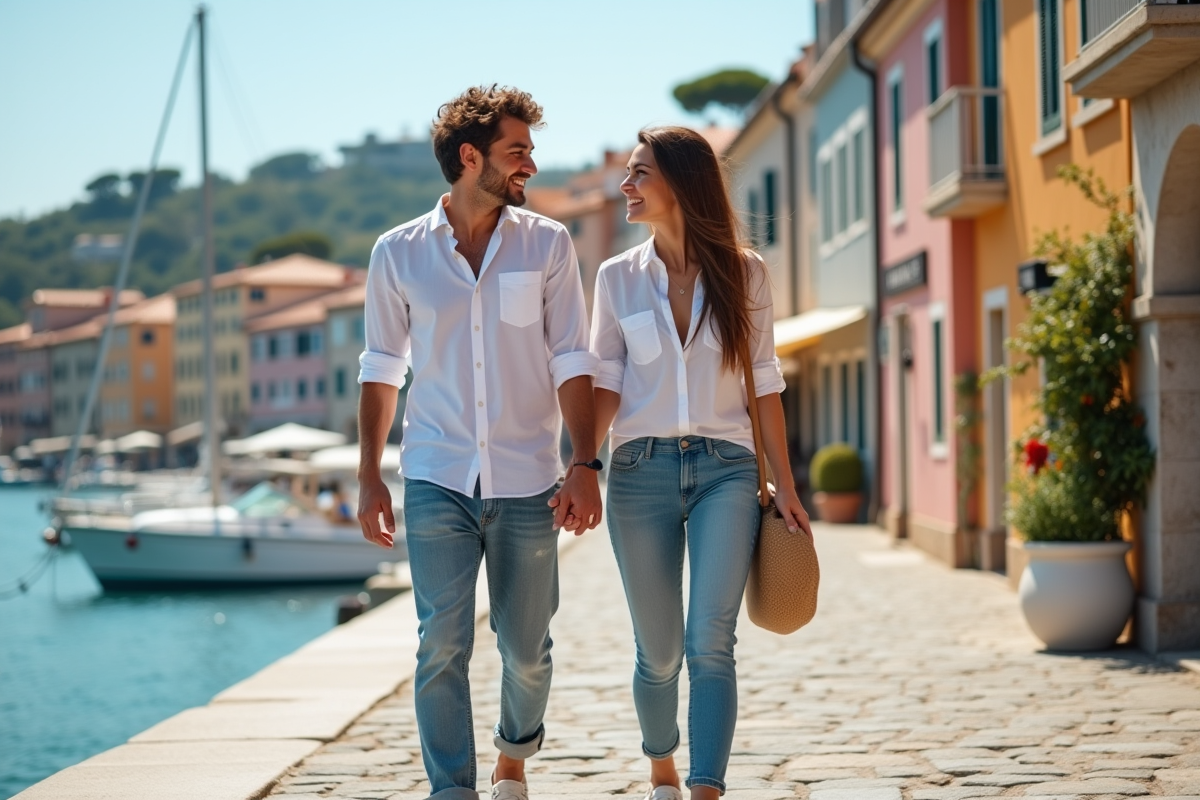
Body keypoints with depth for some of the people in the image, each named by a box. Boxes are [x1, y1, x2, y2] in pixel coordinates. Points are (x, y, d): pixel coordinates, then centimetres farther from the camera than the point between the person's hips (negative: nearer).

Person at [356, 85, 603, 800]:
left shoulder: (548, 245, 3)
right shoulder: (399, 253, 3)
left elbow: (572, 362, 1)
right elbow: (382, 368, 9)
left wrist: (585, 465, -8)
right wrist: (370, 476, 5)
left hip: (528, 482, 1)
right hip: (437, 480, -1)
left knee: (527, 648, 7)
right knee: (443, 646, -8)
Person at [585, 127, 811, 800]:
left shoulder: (744, 272, 4)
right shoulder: (618, 277, 6)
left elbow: (764, 384, 7)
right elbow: (607, 384, 4)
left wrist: (785, 487, 6)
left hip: (726, 470, -1)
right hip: (642, 472, 1)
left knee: (710, 643, -15)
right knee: (659, 653, 8)